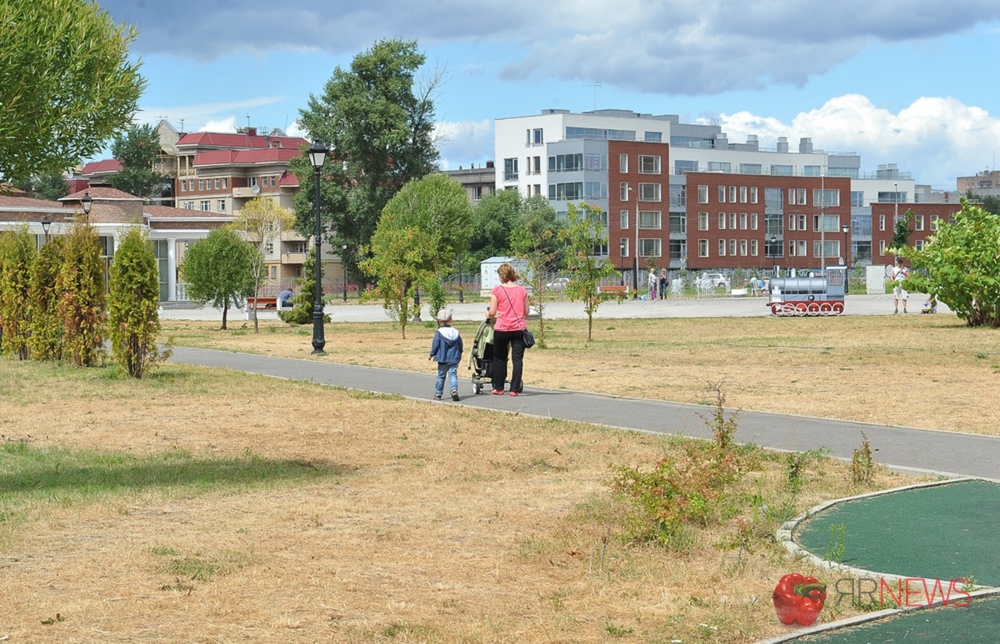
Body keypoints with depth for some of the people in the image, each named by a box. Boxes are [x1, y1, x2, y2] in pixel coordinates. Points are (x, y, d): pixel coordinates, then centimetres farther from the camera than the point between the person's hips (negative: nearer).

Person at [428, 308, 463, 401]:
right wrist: (459, 354, 26)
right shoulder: (456, 332, 4)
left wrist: (431, 354, 5)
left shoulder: (439, 332, -8)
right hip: (454, 358, 2)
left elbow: (435, 345, -8)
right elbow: (460, 345, 10)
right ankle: (454, 391, -21)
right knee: (453, 375, -1)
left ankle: (438, 393, 16)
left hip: (442, 359, -2)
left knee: (441, 376, 9)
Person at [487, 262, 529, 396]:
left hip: (502, 329, -2)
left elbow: (492, 312, -6)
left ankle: (498, 388, 18)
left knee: (499, 358, 14)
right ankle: (515, 389, 0)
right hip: (520, 328, 2)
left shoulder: (497, 290, -6)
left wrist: (489, 315, 16)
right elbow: (526, 312, 7)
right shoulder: (522, 290, 3)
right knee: (517, 359, 3)